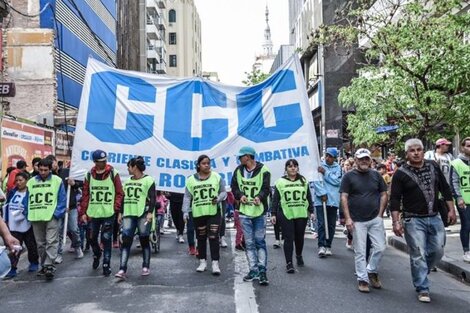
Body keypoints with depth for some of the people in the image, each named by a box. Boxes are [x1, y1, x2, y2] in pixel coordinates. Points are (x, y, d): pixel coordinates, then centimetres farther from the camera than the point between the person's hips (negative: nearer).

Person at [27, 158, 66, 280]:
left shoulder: (57, 181, -3)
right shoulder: (31, 182, 7)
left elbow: (62, 199, -3)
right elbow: (27, 199, 13)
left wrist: (57, 213, -12)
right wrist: (28, 214, 3)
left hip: (52, 217, -4)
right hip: (36, 218, 4)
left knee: (51, 242, -9)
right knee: (40, 243, 13)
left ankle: (49, 266, -6)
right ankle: (44, 265, 26)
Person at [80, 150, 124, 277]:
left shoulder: (113, 174, -4)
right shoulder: (89, 175, 4)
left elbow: (119, 193, -1)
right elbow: (85, 195, 7)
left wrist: (116, 208, -10)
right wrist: (83, 212, 4)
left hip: (108, 214, -3)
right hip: (92, 213, 3)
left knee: (106, 240, -2)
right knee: (92, 238, 15)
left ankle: (106, 265, 9)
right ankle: (96, 255, 43)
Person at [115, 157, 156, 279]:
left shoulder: (148, 180, -3)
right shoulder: (127, 181, 19)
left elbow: (152, 198, -9)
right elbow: (123, 198, 22)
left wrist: (150, 212, -18)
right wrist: (120, 213, 16)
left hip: (143, 215, -5)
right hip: (128, 214, 5)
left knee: (144, 241, 3)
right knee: (126, 241, -5)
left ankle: (146, 267, 15)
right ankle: (122, 269, -8)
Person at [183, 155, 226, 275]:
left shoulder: (217, 177, 2)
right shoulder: (191, 179, 4)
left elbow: (223, 192, 5)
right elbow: (187, 197, 4)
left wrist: (218, 199, -16)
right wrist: (185, 211, -6)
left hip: (214, 212, -2)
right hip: (198, 213, 2)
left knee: (213, 237, -7)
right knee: (201, 238, 12)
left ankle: (215, 263, 0)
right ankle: (202, 262, 26)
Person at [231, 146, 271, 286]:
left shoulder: (263, 170, -7)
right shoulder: (238, 170, 8)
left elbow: (266, 188, -10)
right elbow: (234, 186, 10)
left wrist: (259, 197, -30)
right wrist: (240, 195, -10)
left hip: (259, 211, -4)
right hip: (244, 211, 4)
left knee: (260, 241, 1)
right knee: (249, 243, 8)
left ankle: (262, 271, 8)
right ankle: (253, 270, 18)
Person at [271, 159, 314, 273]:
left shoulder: (303, 181, 11)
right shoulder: (280, 182, 2)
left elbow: (309, 197, 14)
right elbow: (275, 199, 2)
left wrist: (311, 211, 9)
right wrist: (273, 214, -2)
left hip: (301, 214, 3)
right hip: (286, 214, -3)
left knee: (299, 237, 13)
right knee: (289, 238, -3)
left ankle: (299, 255, 39)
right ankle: (289, 263, 3)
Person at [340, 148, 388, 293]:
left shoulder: (376, 175, 7)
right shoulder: (349, 176, -2)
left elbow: (383, 194, 10)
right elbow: (344, 197, -5)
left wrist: (380, 214, 2)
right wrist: (348, 218, -12)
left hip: (375, 219, 3)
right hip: (357, 221, -3)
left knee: (380, 247, 1)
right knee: (360, 252, 3)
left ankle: (372, 271, 25)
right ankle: (362, 279, 14)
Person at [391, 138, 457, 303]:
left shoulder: (433, 166, 4)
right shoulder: (400, 174, -8)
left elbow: (445, 189, 11)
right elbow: (395, 199, -9)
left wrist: (451, 210, 6)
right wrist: (396, 222, -15)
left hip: (434, 218, 5)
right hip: (413, 220, -4)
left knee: (437, 251, 8)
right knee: (418, 255, -2)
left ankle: (419, 274, 34)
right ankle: (423, 289, 11)